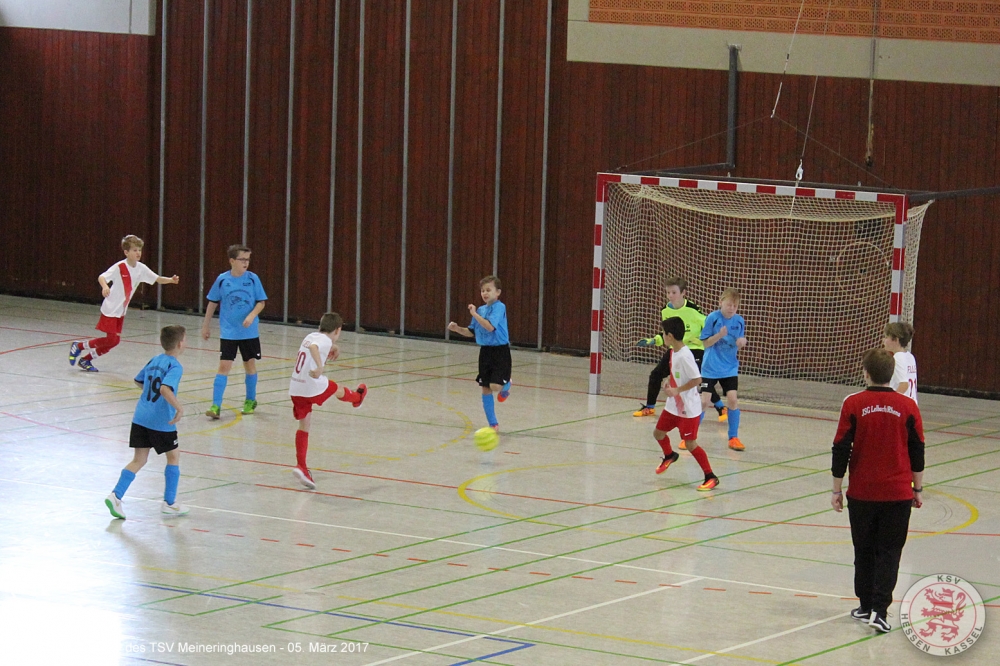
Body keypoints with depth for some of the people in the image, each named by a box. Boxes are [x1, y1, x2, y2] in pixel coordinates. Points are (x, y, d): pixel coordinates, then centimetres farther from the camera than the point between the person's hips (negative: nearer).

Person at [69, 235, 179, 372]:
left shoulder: (141, 268, 0)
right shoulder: (119, 267, -18)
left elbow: (157, 279, 4)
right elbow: (101, 277, -25)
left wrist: (171, 280, -15)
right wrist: (105, 287, -47)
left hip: (121, 311, 7)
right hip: (110, 309, -7)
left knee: (114, 340, 6)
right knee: (111, 339, -11)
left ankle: (85, 359, 20)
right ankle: (79, 346, 8)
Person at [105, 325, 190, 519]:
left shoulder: (154, 361, 10)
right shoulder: (175, 366, -14)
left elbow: (139, 381, 24)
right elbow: (165, 389, -30)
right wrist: (179, 408, -26)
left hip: (141, 417, 7)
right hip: (161, 422, -7)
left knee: (139, 459, 10)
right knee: (174, 456, 12)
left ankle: (116, 496, -3)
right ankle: (169, 503, 17)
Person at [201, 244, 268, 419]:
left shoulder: (253, 279, -4)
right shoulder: (222, 279, -4)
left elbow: (261, 302, 0)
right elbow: (213, 303, 6)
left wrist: (251, 316, -19)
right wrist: (205, 326, 9)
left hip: (249, 332, 1)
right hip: (228, 332, -1)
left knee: (250, 364, 11)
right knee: (224, 366, -8)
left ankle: (250, 401, 30)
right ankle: (216, 406, -9)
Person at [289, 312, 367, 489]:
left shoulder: (311, 336, 12)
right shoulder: (325, 340, -11)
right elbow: (313, 347, -32)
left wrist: (331, 349, 39)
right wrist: (319, 366, -45)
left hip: (295, 389, 7)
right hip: (313, 387, -7)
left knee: (304, 427, 12)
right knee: (338, 390, 25)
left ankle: (301, 466, 4)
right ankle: (357, 398, 58)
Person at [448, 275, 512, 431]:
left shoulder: (499, 307, -14)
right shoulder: (480, 310, 8)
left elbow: (490, 326, -27)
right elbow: (471, 332, 15)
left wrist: (474, 314, -21)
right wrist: (457, 329, -2)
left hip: (500, 351, -7)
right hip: (485, 351, 7)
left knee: (495, 386, -18)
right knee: (486, 389, 6)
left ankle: (506, 386, 21)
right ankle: (493, 424, 15)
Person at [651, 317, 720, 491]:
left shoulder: (685, 356, -25)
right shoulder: (673, 352, 3)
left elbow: (697, 380, -26)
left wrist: (677, 390, -25)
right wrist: (671, 382, 4)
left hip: (689, 408, -9)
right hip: (673, 405, 9)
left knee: (691, 444, -7)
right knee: (658, 432, 20)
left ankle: (711, 477, 3)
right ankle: (669, 456, 49)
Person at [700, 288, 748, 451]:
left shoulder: (739, 321, -1)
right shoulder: (713, 318, -12)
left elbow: (738, 346, 7)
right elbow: (706, 343, -10)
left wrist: (741, 342, -16)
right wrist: (719, 335, -26)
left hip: (730, 368, 3)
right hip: (710, 368, -3)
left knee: (732, 400, -7)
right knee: (703, 400, -5)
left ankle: (733, 437, 7)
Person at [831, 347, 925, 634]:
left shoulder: (853, 405, -7)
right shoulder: (908, 407, -4)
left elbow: (841, 449, -4)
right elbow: (917, 452, 3)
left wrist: (837, 489, 5)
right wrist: (918, 488, 14)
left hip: (861, 492, 0)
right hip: (898, 493, 0)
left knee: (864, 551, 15)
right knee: (889, 552, 3)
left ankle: (867, 606, 23)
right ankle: (879, 610, -8)